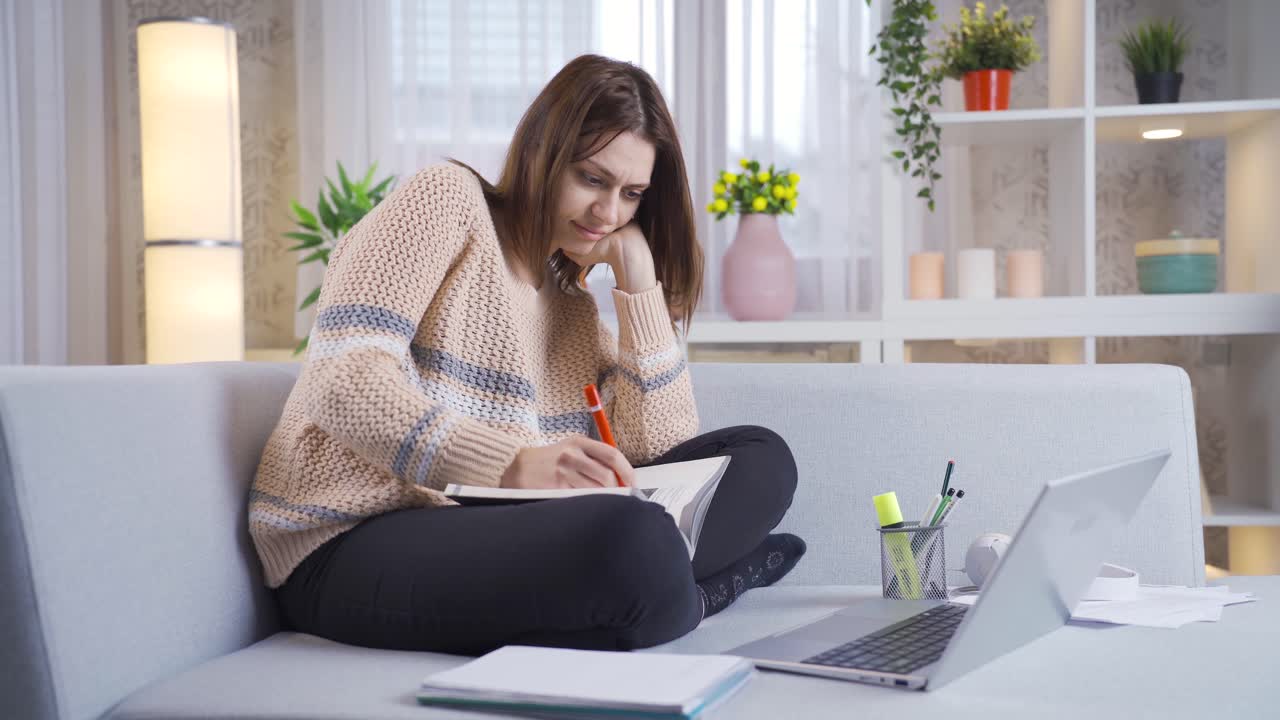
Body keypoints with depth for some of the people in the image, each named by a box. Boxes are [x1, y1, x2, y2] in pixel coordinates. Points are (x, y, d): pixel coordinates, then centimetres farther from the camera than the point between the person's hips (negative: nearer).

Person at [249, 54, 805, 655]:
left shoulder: (574, 307, 20)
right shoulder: (449, 200, -1)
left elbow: (664, 446, 8)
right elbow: (344, 382, -15)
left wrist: (638, 278, 5)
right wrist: (512, 463, -29)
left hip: (488, 538, 7)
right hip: (352, 543, -7)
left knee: (760, 457, -1)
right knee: (632, 539, -33)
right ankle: (672, 599, -4)